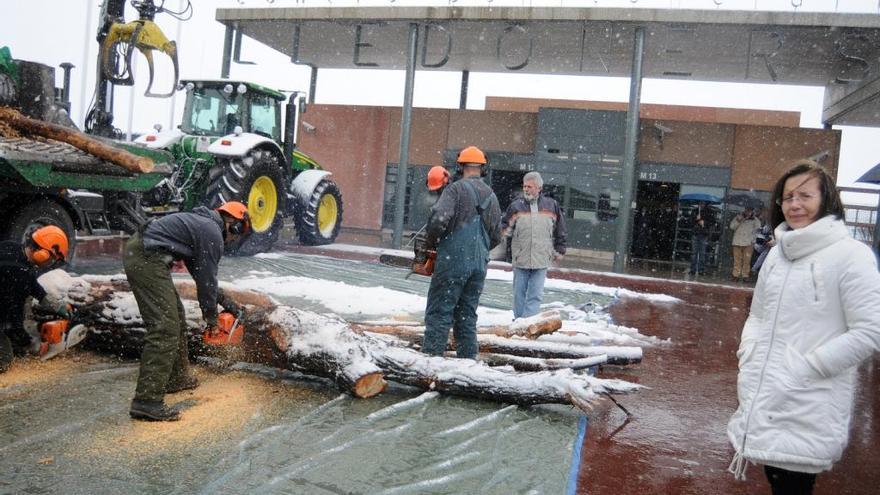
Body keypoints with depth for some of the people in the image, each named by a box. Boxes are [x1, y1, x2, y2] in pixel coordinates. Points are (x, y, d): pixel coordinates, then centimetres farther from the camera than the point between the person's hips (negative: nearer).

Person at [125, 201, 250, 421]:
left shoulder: (202, 224, 23)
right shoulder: (213, 235, -7)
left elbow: (199, 271, 29)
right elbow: (207, 278, -3)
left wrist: (223, 300, 29)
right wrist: (211, 316, 10)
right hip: (147, 259, -11)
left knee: (176, 317, 20)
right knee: (165, 328, -12)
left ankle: (176, 378, 31)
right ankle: (147, 401, -15)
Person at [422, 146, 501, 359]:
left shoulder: (456, 188, -5)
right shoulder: (491, 196, 14)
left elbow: (439, 217, -20)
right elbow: (496, 236, 16)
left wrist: (431, 242, -4)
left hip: (453, 263, -6)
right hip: (479, 266, 6)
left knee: (439, 313, -2)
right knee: (467, 315, 14)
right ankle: (467, 358, 15)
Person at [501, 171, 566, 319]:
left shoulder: (551, 205, 2)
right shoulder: (516, 205, -1)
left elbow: (560, 230, 13)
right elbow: (504, 228, 9)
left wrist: (559, 250, 14)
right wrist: (506, 230, -14)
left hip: (541, 261, 0)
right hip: (520, 260, 0)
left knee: (535, 296, -1)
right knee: (519, 294, 10)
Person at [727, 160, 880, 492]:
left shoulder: (850, 255, -11)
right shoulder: (778, 254, 10)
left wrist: (807, 367, -15)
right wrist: (749, 353, 2)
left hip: (809, 410, -6)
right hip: (763, 400, 6)